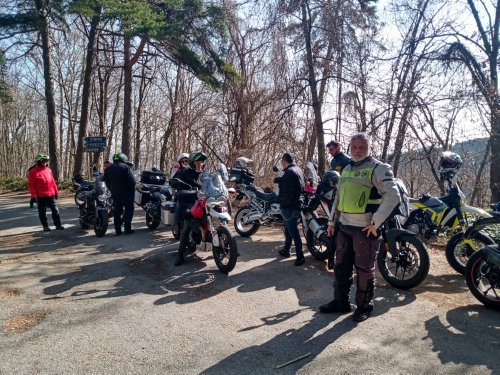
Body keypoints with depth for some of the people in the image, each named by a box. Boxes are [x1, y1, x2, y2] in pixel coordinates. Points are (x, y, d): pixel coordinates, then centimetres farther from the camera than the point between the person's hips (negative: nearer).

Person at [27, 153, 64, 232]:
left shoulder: (48, 170, 11)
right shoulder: (33, 172, -5)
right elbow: (31, 185, -7)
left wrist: (56, 192, 15)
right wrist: (34, 196, -12)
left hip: (51, 194, 5)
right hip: (41, 196, -5)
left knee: (55, 210, 6)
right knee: (42, 212, 5)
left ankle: (58, 224, 12)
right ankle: (45, 226, 14)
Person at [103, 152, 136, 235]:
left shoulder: (108, 169, 8)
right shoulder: (125, 167, -11)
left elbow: (106, 182, 11)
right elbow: (132, 181, -16)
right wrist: (132, 189, -1)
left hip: (115, 194, 5)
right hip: (126, 193, -5)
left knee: (117, 211, 10)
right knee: (129, 210, 5)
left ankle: (117, 230, 11)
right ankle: (127, 228, -1)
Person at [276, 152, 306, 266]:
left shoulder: (289, 172, -18)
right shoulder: (298, 169, 13)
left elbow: (288, 191, -24)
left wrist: (284, 204, -17)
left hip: (290, 206, -11)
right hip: (297, 204, 11)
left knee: (293, 231, -7)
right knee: (289, 229, 22)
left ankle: (300, 256, -4)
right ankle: (286, 250, 35)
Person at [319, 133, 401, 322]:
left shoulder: (378, 168, -9)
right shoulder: (347, 169, 16)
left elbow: (393, 196, -19)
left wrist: (375, 222, -19)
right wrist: (331, 221, 18)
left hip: (365, 228, -7)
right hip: (345, 226, 7)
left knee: (364, 269, 5)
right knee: (341, 267, 14)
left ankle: (364, 306, 21)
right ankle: (340, 302, 29)